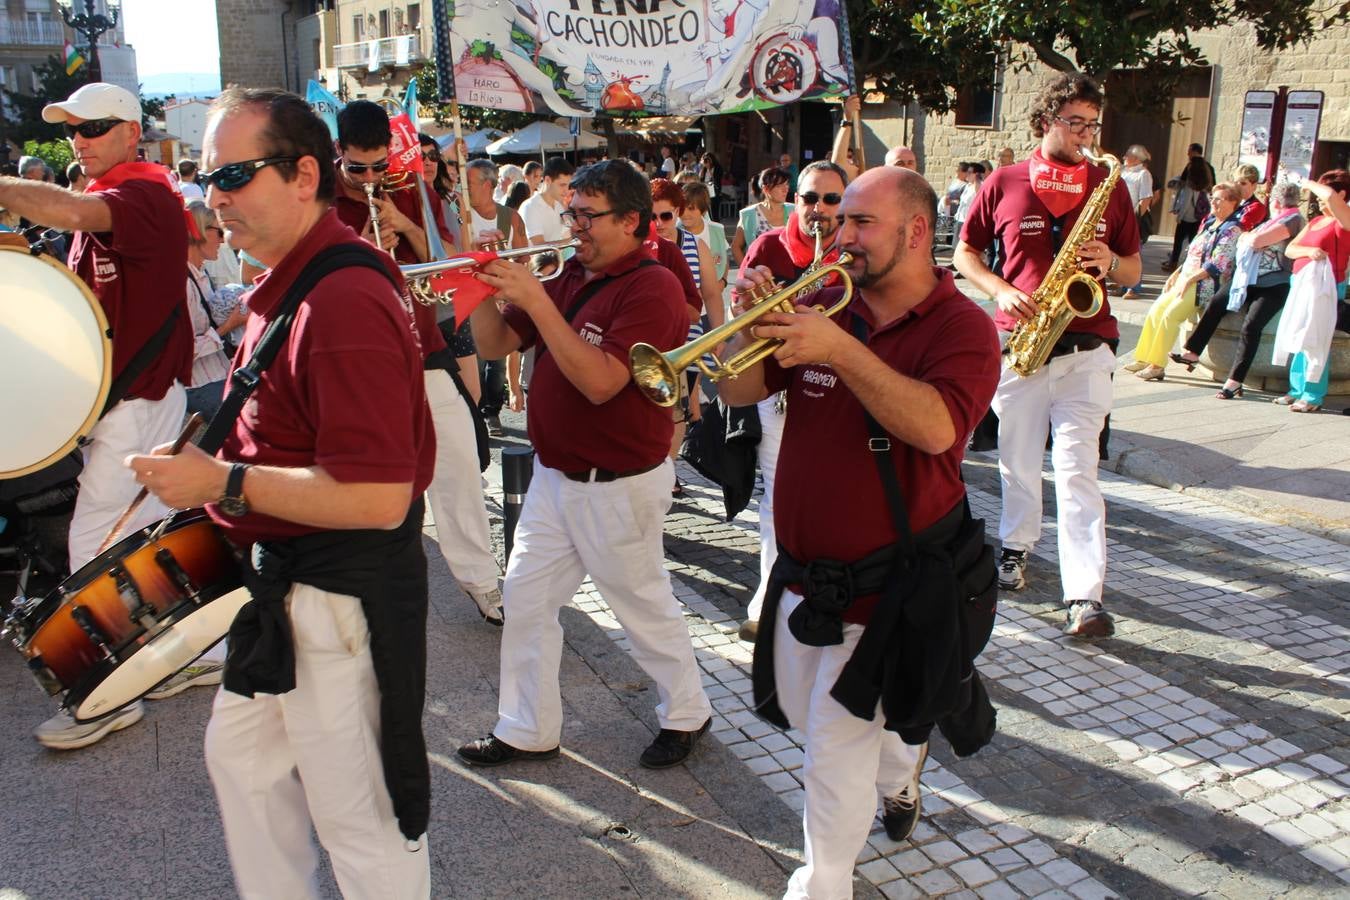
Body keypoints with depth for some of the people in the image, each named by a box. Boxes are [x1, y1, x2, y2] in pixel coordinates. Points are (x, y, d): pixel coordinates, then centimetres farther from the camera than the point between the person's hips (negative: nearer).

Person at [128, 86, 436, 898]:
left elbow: (377, 498, -32)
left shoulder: (345, 300, -26)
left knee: (362, 817, 7)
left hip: (344, 593, -11)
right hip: (285, 574, 11)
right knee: (241, 756, 27)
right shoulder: (290, 283, 8)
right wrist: (212, 460, 10)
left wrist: (221, 483, -25)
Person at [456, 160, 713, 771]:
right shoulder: (570, 277, 8)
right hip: (553, 475, 8)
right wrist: (482, 285, -10)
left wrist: (535, 300, -28)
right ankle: (526, 730, 28)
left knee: (644, 606, 9)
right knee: (525, 599, 12)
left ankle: (686, 713, 33)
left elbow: (600, 382, -29)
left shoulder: (651, 287, -17)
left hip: (619, 485, -8)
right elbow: (496, 345, 8)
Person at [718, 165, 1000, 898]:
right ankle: (899, 776, 53)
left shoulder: (961, 327, -13)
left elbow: (936, 426, -31)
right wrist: (753, 323, -18)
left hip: (888, 579, -6)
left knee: (836, 744, 0)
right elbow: (739, 391, 0)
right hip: (804, 564, 6)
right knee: (806, 712, 23)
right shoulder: (825, 305, 1)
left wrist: (840, 349, -34)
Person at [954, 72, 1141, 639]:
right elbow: (964, 253, 9)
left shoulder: (1110, 187, 9)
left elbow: (1133, 271, 14)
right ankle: (1016, 546, 35)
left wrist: (1110, 263, -9)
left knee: (1077, 468, -9)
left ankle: (1086, 596, -10)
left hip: (1085, 348, 0)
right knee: (1017, 459, 11)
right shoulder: (1004, 183, 4)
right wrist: (1000, 290, -8)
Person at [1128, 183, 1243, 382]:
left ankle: (1157, 365, -20)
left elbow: (1217, 266, -17)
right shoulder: (1209, 223, 18)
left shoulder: (1232, 230, -9)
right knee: (1156, 309, -4)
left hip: (1205, 284, -9)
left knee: (1170, 314, -23)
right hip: (1187, 279, 9)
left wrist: (1189, 280, -19)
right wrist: (1176, 274, 11)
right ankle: (1144, 359, 0)